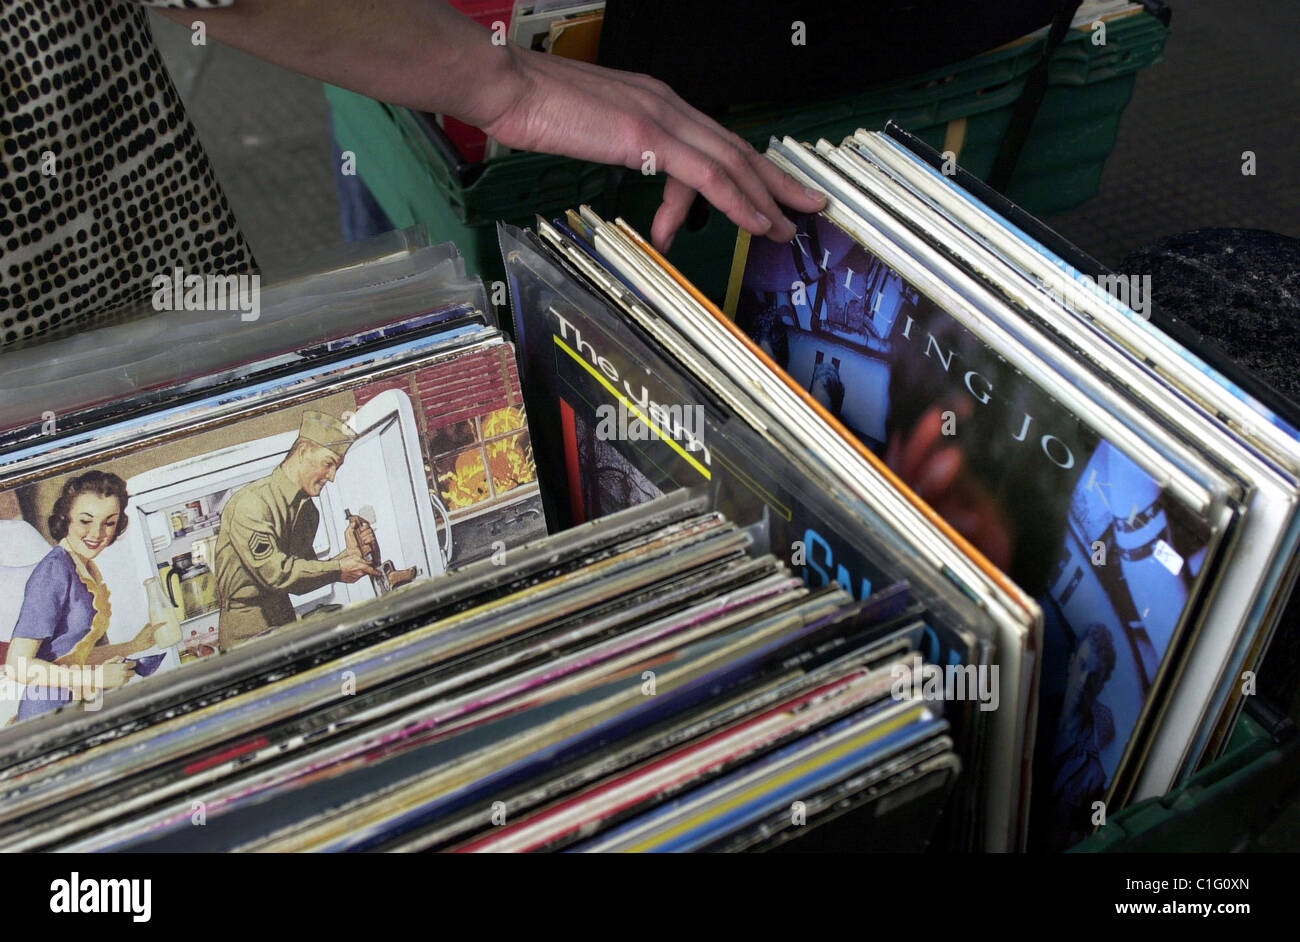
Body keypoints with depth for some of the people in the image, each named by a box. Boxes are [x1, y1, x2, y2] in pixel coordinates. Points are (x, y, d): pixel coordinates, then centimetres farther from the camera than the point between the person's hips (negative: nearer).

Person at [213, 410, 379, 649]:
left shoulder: (308, 510, 10)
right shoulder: (251, 502, -17)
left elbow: (301, 578, 10)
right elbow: (274, 572, -23)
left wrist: (347, 558, -4)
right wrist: (338, 569, -17)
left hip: (286, 623, 8)